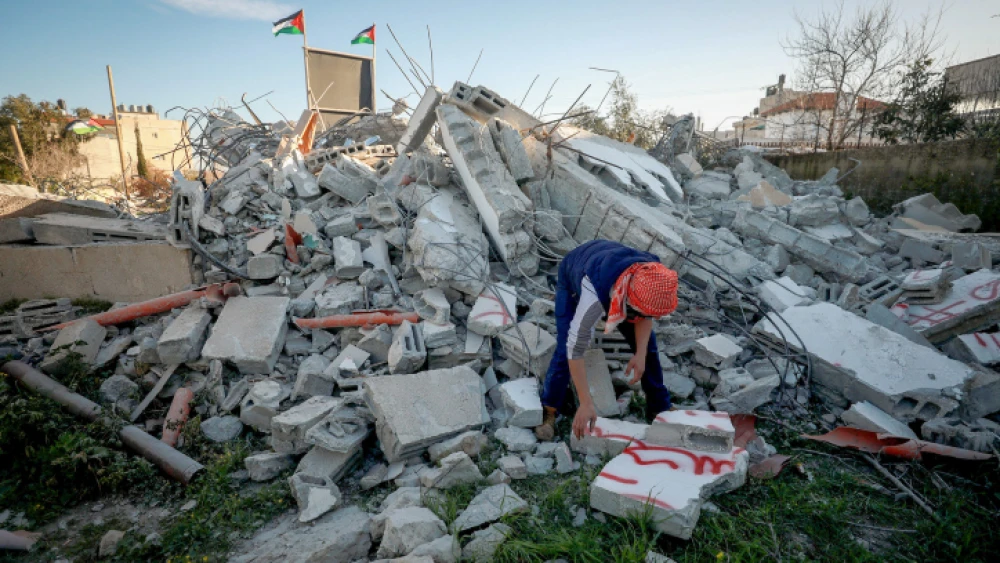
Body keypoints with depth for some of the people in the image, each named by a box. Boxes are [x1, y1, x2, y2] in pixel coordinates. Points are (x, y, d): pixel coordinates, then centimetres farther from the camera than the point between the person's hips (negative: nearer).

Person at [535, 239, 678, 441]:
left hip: (614, 276, 5)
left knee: (647, 344, 1)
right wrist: (586, 404, -35)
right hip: (572, 282, -4)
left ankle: (660, 409, 20)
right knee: (565, 349, -18)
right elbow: (575, 350, -40)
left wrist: (640, 354, -22)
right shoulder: (594, 296, -50)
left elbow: (646, 315, -11)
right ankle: (549, 411, 4)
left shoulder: (653, 278, -35)